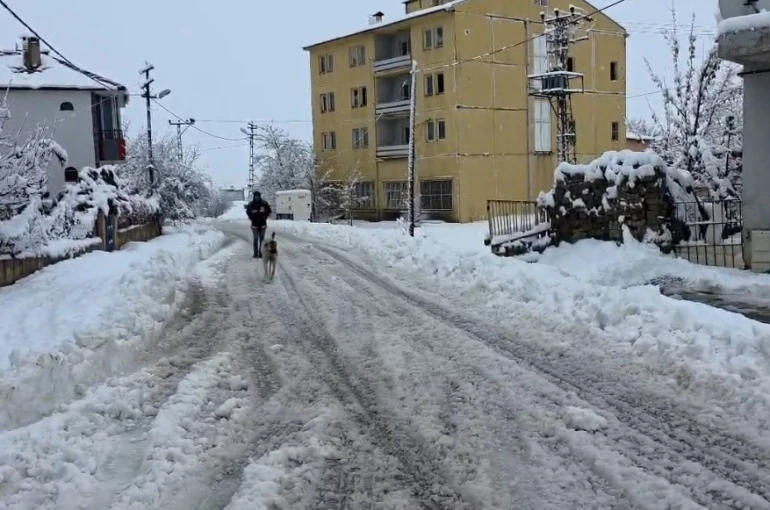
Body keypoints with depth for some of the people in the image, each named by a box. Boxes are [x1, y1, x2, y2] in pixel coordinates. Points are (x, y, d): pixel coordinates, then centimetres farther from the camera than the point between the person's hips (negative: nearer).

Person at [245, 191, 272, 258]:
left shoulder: (264, 203, -5)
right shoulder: (251, 204, -3)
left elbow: (269, 210, 11)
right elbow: (248, 211, 16)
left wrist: (265, 217, 8)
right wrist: (251, 218, 10)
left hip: (263, 224, 1)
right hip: (254, 224, 0)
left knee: (262, 239, 4)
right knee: (256, 239, -1)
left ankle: (260, 252, 10)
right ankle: (255, 253, 3)